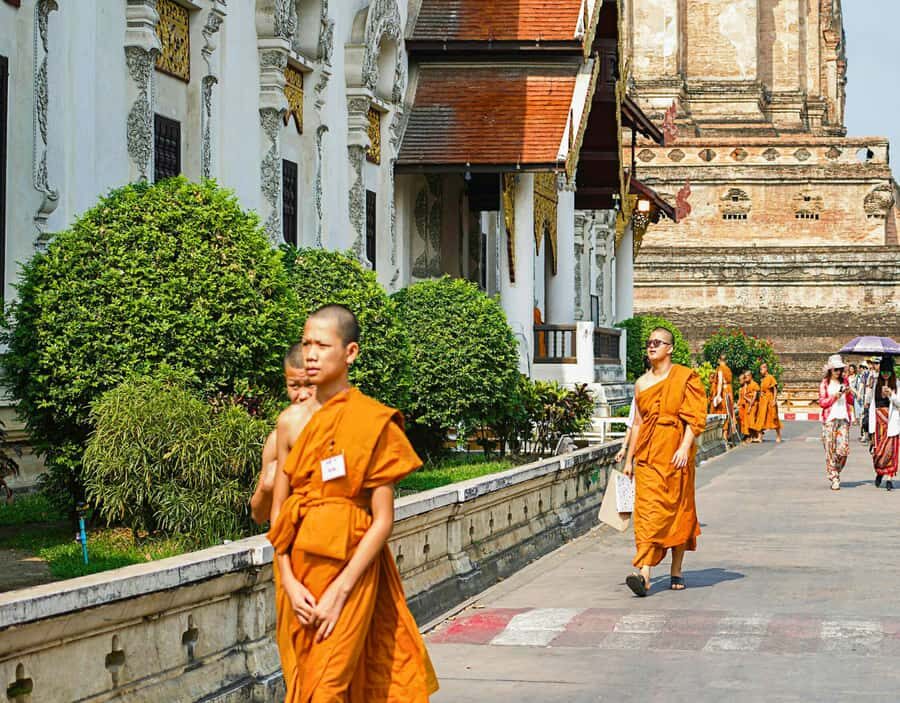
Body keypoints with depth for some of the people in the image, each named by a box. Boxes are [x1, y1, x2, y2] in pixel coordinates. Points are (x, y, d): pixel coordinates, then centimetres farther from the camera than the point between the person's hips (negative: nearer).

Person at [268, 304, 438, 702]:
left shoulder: (373, 423, -7)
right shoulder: (291, 424, 7)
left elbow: (383, 520, -9)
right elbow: (278, 511, 9)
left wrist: (340, 590, -15)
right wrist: (290, 581, -5)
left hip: (350, 571, -5)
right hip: (299, 569, 5)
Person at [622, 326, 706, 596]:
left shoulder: (685, 378, 0)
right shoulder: (642, 383, 12)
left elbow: (695, 418, -7)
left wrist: (685, 447, -19)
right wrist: (629, 458, 16)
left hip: (675, 454, -3)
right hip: (647, 456, 3)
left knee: (678, 511, 4)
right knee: (647, 511, -8)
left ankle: (676, 572, 17)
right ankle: (644, 573, -18)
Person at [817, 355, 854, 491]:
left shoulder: (845, 381, 14)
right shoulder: (825, 383, 4)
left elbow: (851, 402, 18)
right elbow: (822, 402, -1)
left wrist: (848, 394, -2)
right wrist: (834, 397, -15)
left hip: (844, 418, 3)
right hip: (830, 419, -3)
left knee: (844, 449, -7)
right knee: (831, 450, -5)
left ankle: (836, 472, 16)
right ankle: (834, 479, -2)